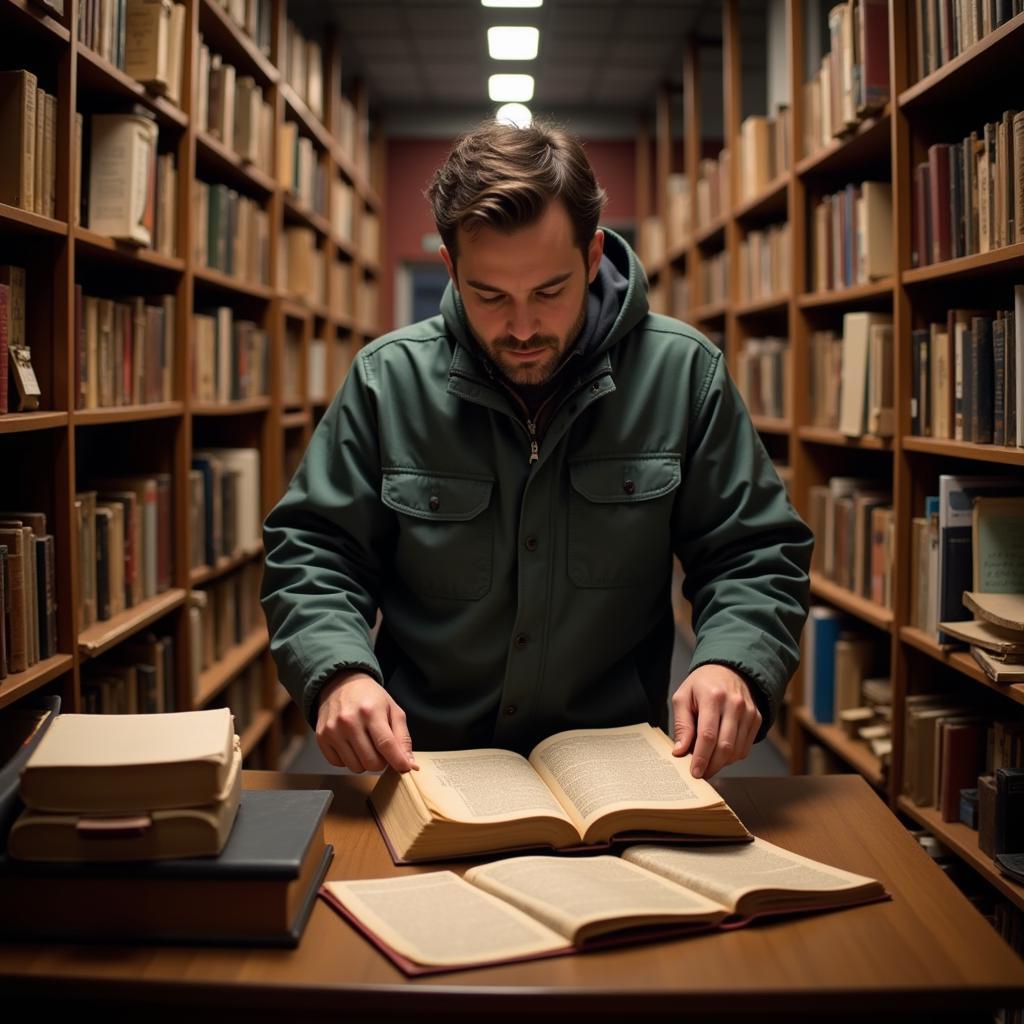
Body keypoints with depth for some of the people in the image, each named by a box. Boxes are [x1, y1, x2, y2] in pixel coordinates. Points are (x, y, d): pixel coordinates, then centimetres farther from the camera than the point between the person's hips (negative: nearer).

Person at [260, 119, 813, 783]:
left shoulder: (684, 373, 0)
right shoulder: (387, 379, 0)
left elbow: (757, 555, 4)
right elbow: (312, 553, 5)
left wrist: (734, 663, -16)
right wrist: (340, 671, -15)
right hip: (424, 771, 0)